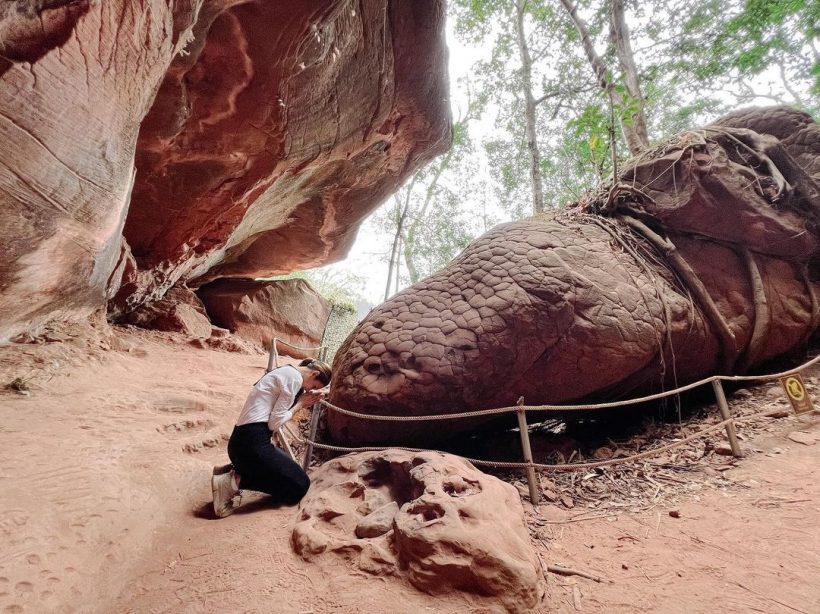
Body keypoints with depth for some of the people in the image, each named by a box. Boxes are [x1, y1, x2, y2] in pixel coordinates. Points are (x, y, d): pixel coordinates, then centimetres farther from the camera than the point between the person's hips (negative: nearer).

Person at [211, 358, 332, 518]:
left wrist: (301, 401, 10)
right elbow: (275, 423, -14)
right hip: (252, 443, -10)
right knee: (300, 485, 1)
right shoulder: (294, 377, -12)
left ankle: (232, 471, 11)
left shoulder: (286, 372, 18)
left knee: (289, 475, 22)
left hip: (242, 442, 10)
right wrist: (300, 405, -1)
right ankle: (235, 481, -5)